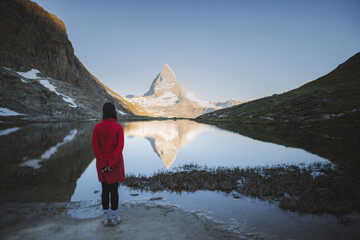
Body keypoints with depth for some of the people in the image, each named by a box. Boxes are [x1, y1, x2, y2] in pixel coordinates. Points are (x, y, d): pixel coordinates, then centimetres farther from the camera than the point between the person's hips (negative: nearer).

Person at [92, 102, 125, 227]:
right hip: (116, 162, -2)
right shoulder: (118, 127, -10)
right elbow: (120, 146, -17)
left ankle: (106, 218, 24)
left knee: (105, 189, 14)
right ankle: (114, 217, 20)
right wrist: (112, 164, -15)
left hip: (102, 163, 3)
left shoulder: (97, 127, -3)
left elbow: (95, 146, -8)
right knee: (114, 189, 8)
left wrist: (103, 164, -8)